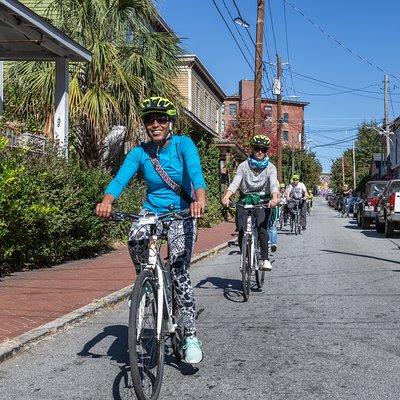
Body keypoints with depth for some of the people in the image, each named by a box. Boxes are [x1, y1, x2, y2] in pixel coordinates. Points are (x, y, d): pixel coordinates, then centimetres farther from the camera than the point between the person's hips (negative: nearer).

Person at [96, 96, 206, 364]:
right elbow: (121, 178, -19)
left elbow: (195, 172, -29)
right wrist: (107, 201, -40)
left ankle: (192, 336, -6)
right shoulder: (140, 152, -3)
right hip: (152, 211, 3)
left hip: (182, 213, -2)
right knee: (136, 239, -32)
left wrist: (200, 198, -50)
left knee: (179, 271, -16)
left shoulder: (183, 145, -10)